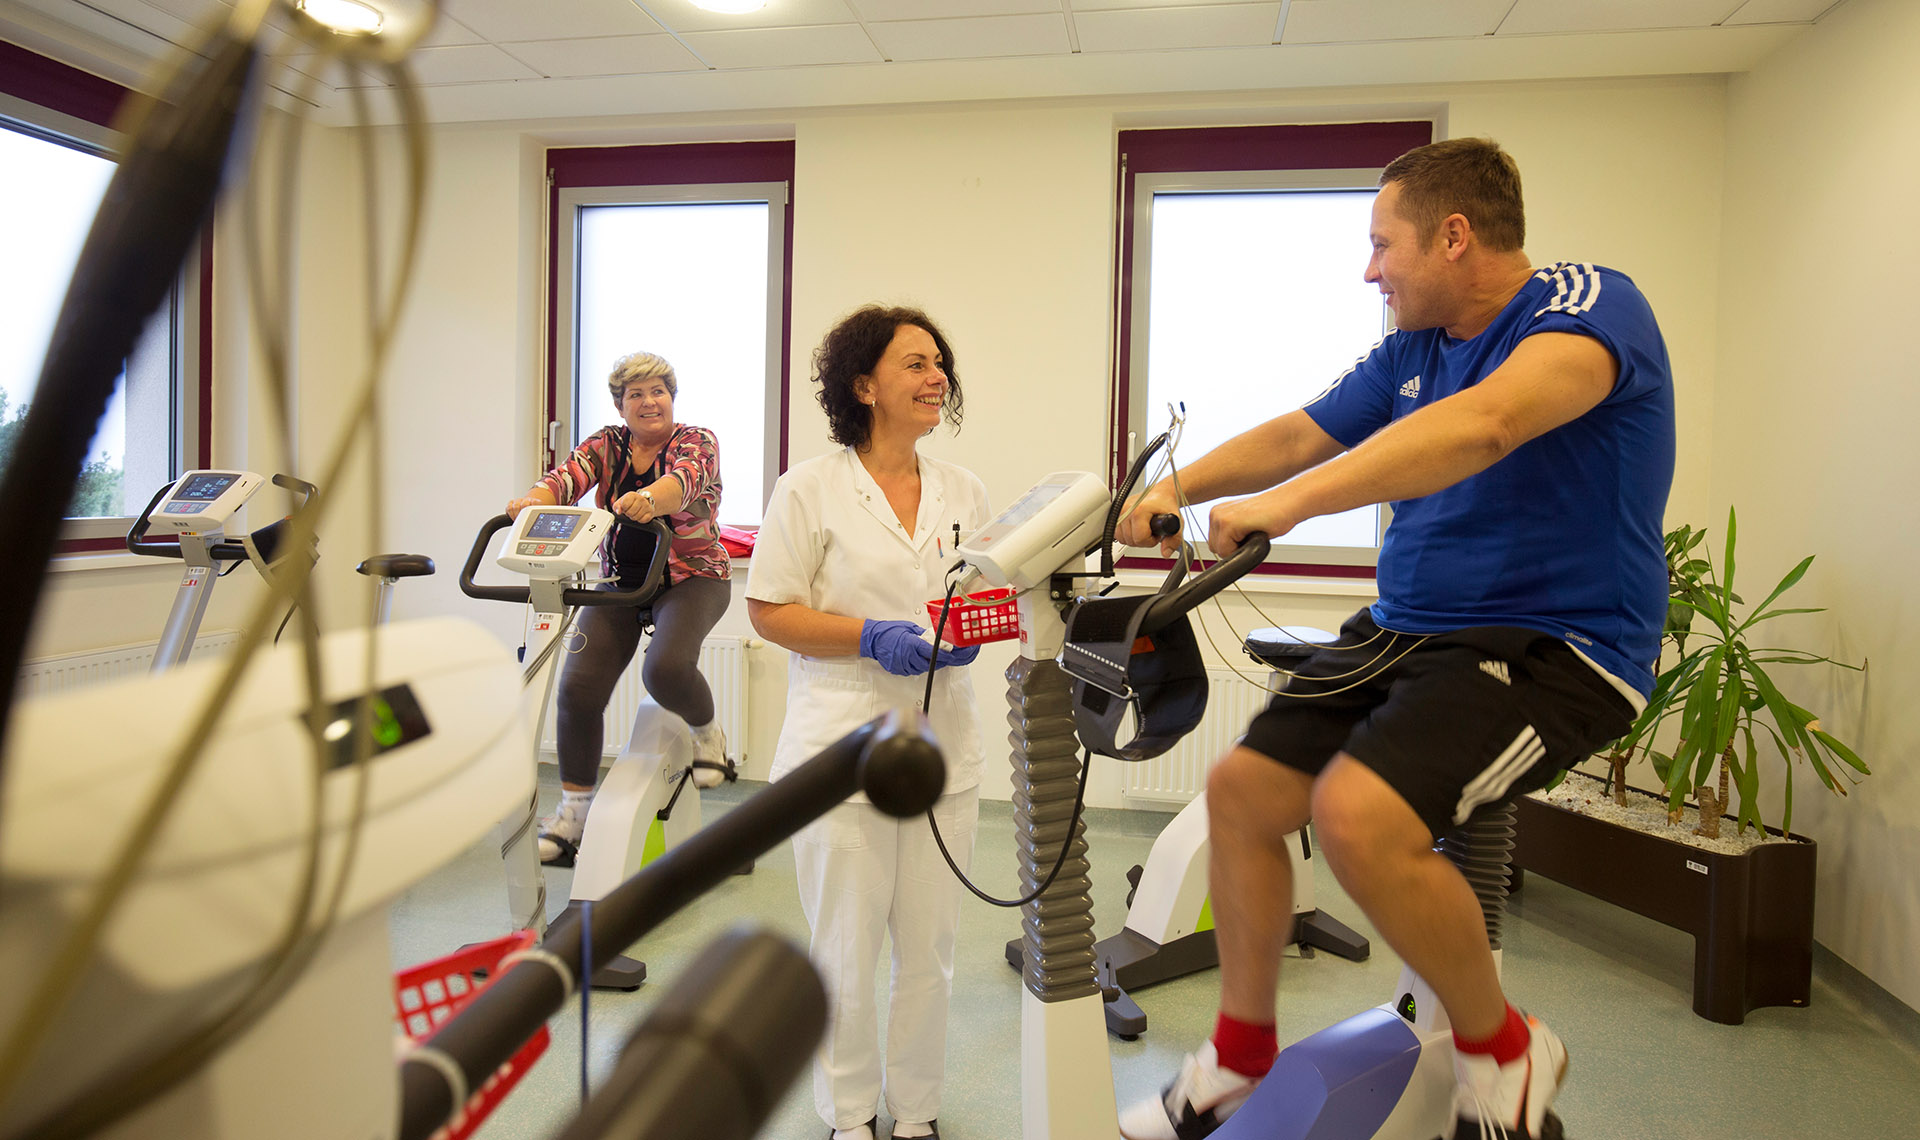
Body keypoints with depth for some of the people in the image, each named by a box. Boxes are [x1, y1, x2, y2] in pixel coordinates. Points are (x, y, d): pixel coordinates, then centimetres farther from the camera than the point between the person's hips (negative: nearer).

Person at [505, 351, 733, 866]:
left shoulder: (697, 441, -5)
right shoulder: (606, 444, 5)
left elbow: (684, 478, -28)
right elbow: (568, 475, -14)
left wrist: (647, 498, -51)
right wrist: (532, 500, -37)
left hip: (691, 578, -4)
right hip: (619, 581, 4)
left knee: (665, 668, -30)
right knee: (578, 687, -9)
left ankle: (708, 733, 4)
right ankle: (573, 812, 8)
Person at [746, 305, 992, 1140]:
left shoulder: (964, 492, 9)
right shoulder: (811, 489, -4)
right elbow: (769, 610, -5)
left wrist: (972, 632, -8)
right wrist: (872, 637, -17)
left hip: (943, 747, 4)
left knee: (931, 948, 12)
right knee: (846, 952, 9)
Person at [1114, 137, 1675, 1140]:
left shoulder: (1588, 305, -14)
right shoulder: (1409, 353, 11)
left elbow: (1486, 423, -33)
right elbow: (1296, 434, 15)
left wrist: (1287, 503, -38)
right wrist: (1180, 486, -2)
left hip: (1554, 646, -8)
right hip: (1407, 634, 8)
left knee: (1358, 812, -30)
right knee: (1240, 789, 1)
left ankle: (1504, 1053, 0)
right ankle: (1239, 1058, 20)